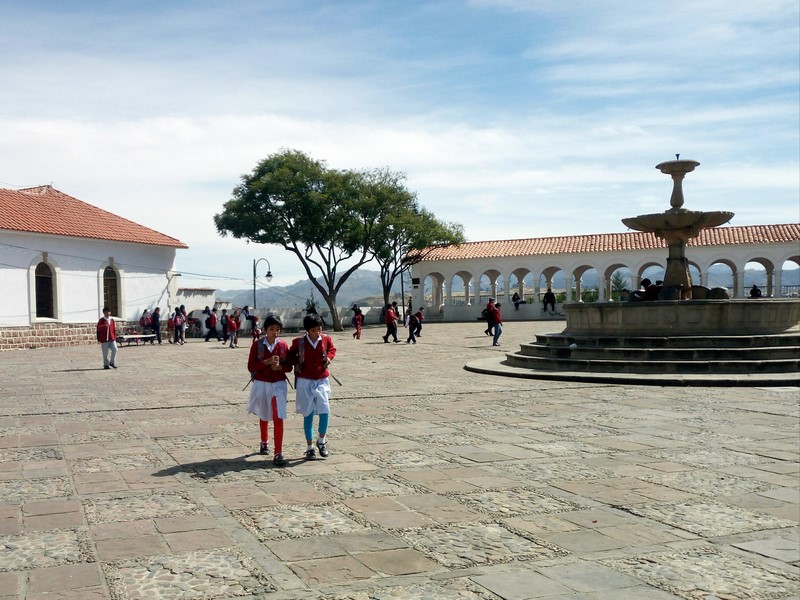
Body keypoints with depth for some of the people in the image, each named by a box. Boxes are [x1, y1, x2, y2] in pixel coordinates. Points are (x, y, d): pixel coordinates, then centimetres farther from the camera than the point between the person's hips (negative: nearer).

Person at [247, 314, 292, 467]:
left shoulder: (283, 345, -2)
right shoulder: (257, 344, -6)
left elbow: (289, 367, 3)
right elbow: (250, 366, -9)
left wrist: (280, 367, -18)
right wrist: (266, 362, -22)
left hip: (279, 384, -1)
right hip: (261, 384, 1)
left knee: (278, 418, -12)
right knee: (264, 416, 20)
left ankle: (278, 454, -10)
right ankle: (264, 442, 47)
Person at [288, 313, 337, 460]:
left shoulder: (326, 339, -3)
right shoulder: (299, 342, -7)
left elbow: (332, 349, 19)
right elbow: (291, 354, 12)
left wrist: (329, 357, -1)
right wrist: (296, 363, -5)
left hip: (322, 380, 1)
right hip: (305, 382, -1)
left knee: (325, 412, -12)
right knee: (308, 415, 4)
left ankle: (321, 441, 13)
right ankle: (310, 448, 15)